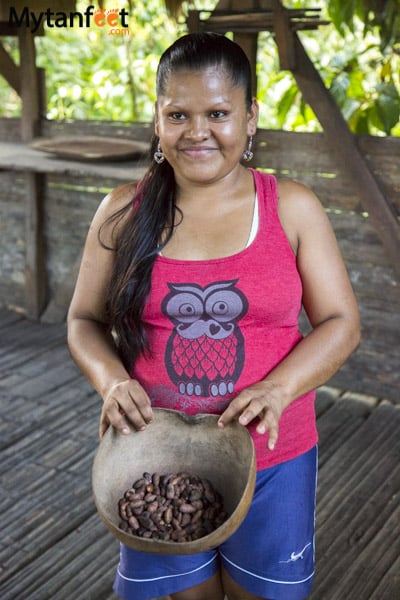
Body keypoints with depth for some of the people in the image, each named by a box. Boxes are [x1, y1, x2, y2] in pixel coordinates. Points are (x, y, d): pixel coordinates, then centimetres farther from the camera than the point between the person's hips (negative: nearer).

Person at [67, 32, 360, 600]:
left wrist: (278, 389, -20)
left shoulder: (292, 208, -6)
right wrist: (112, 381, -16)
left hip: (272, 457, 0)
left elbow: (340, 323, -4)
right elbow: (85, 320, 4)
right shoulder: (123, 212, -3)